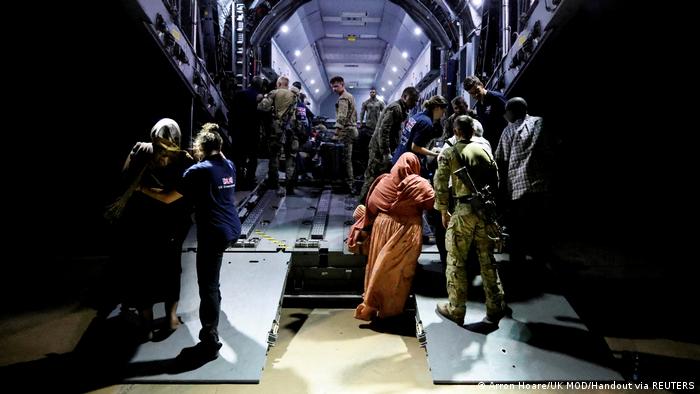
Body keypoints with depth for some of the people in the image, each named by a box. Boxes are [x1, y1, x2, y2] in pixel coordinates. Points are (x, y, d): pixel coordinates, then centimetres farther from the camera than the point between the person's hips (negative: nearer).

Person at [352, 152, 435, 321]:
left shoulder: (384, 180, 3)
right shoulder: (419, 184, -6)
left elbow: (371, 206, 4)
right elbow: (432, 202, -13)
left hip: (382, 225, 4)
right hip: (406, 230, -3)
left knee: (379, 267, 14)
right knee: (399, 270, 7)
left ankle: (371, 306, 23)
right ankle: (391, 309, 16)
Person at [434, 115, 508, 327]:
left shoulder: (448, 154, -1)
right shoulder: (484, 150, 10)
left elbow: (440, 185, -5)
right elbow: (496, 180, 10)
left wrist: (444, 212, 4)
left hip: (464, 210, -4)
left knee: (456, 262, 7)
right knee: (488, 261, 13)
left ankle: (456, 310, 15)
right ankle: (495, 309, 19)